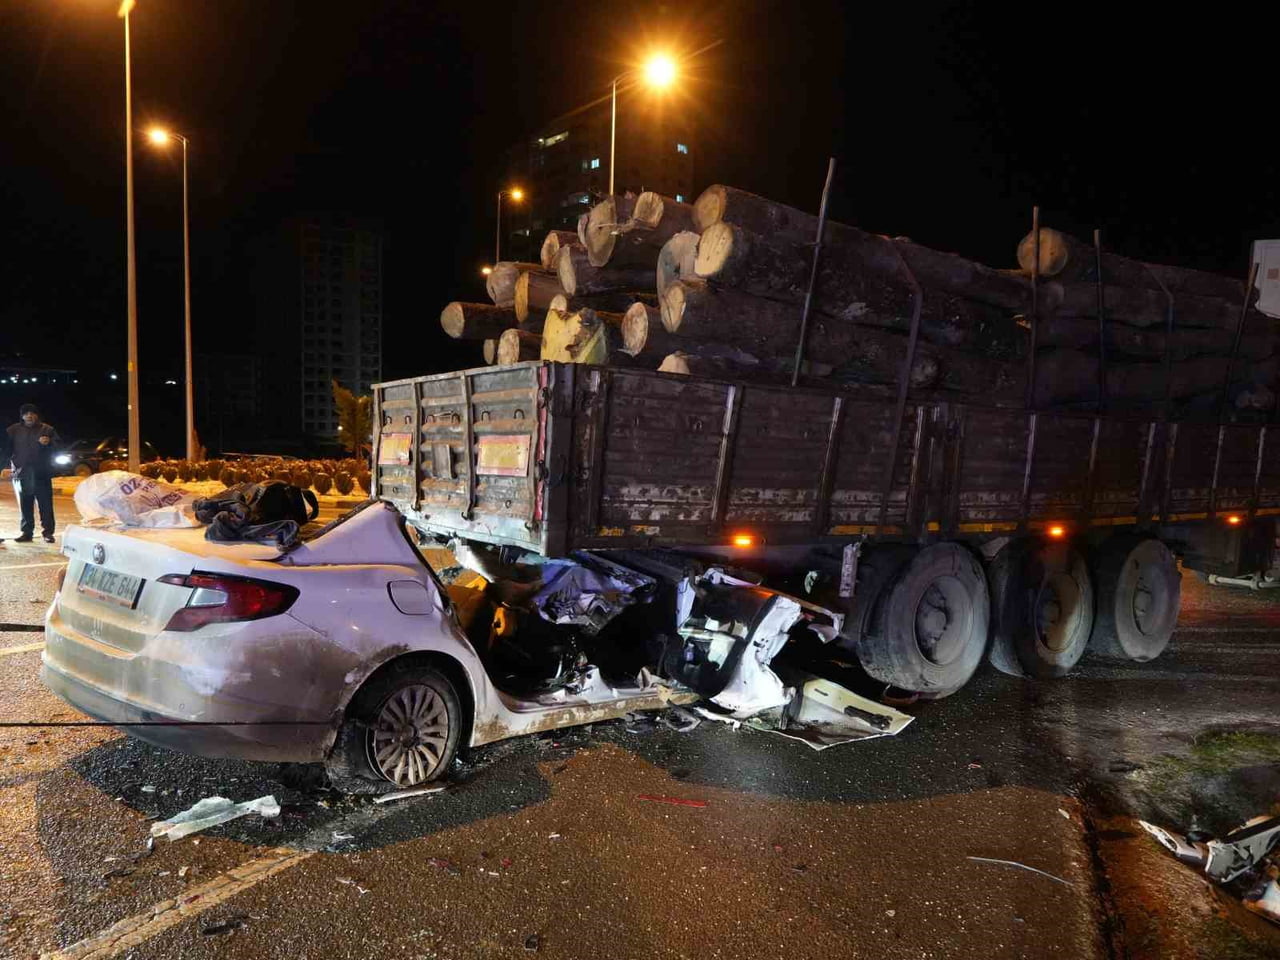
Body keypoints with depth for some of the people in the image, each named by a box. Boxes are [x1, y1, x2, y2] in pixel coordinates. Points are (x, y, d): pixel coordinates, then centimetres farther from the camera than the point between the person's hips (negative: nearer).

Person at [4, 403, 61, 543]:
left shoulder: (47, 429, 5)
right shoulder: (13, 430, 10)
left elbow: (59, 445, 4)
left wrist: (49, 443, -17)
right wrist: (7, 465, -1)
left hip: (41, 474, -2)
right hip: (21, 474, 2)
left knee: (46, 505, -4)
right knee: (25, 506, 8)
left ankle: (48, 533, -1)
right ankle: (26, 533, 14)